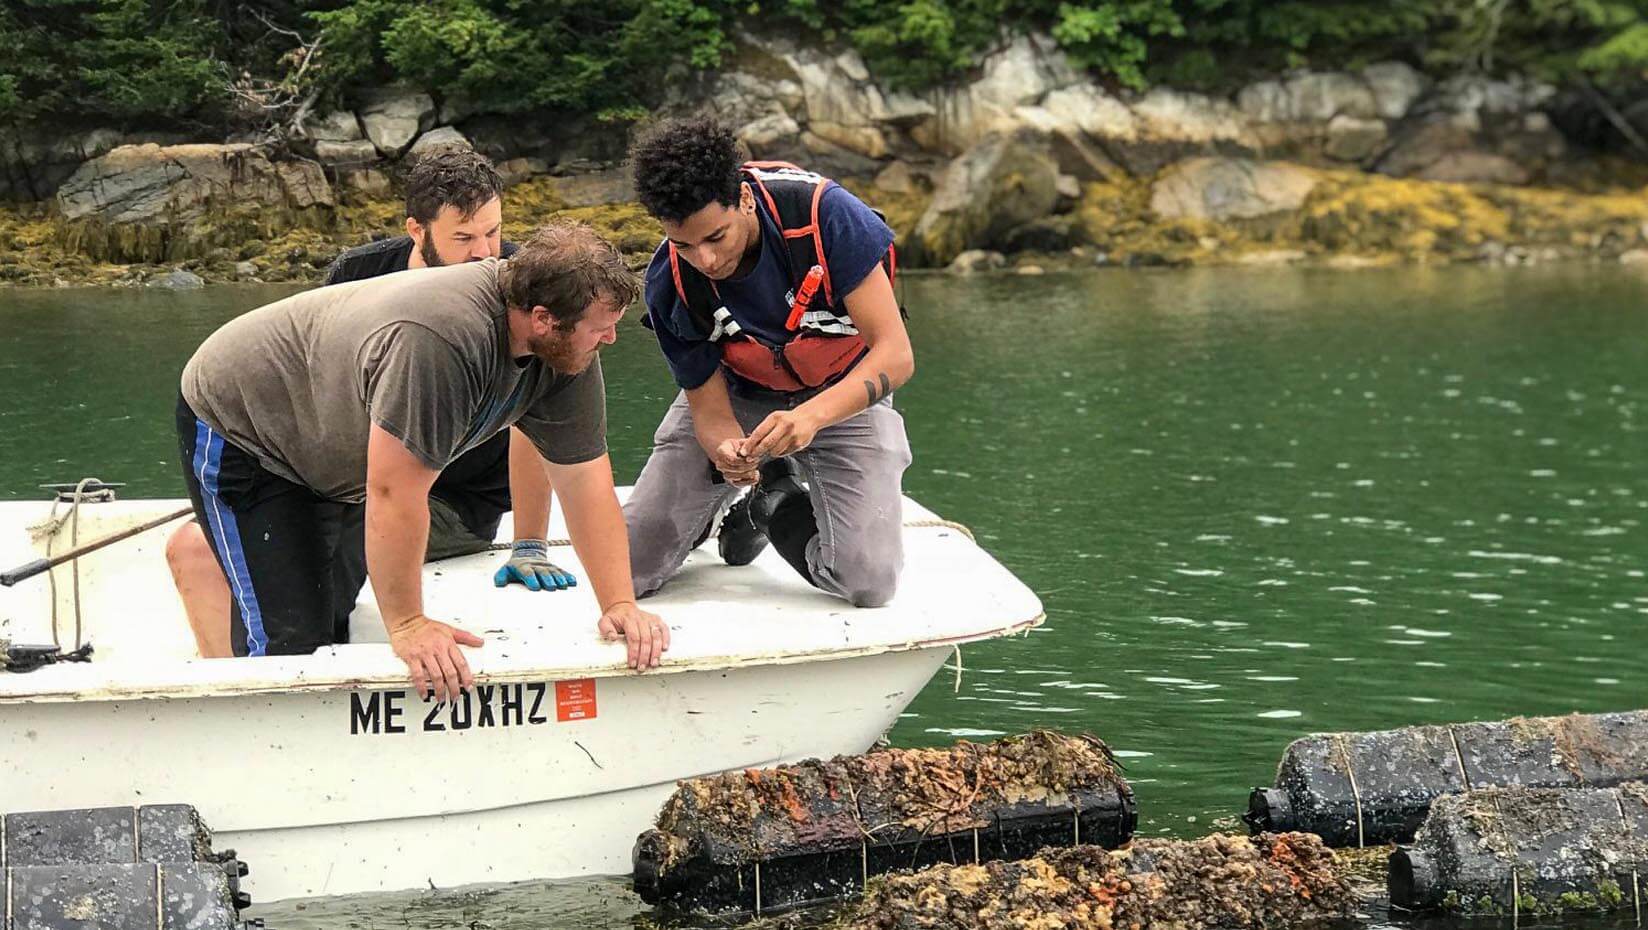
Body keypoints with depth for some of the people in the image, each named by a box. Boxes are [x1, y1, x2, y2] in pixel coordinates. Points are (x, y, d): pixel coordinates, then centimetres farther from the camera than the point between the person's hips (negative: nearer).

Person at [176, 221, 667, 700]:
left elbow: (585, 476, -8)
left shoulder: (566, 349, -14)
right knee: (291, 638, -15)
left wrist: (620, 605, -15)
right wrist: (407, 625, -29)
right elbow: (395, 494, -37)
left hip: (336, 453, 8)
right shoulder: (438, 339, -41)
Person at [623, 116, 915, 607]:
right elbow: (709, 407, -17)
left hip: (846, 396, -1)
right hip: (739, 395, 2)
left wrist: (811, 416, -49)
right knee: (628, 569, -9)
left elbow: (895, 354, -32)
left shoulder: (825, 213, -33)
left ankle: (784, 506, 13)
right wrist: (726, 451, -43)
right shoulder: (669, 285, -25)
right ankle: (751, 494, 20)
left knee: (869, 582, -20)